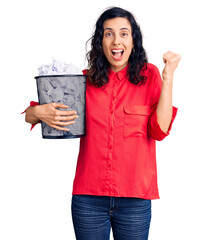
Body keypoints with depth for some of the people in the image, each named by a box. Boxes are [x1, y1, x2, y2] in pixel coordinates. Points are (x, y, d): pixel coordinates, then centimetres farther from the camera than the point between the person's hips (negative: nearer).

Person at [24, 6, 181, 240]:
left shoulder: (149, 75, 2)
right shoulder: (85, 80, 3)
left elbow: (160, 130, -10)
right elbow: (29, 115, 8)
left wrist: (168, 76, -12)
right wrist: (39, 112, -15)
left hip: (135, 198, -1)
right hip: (88, 197, 1)